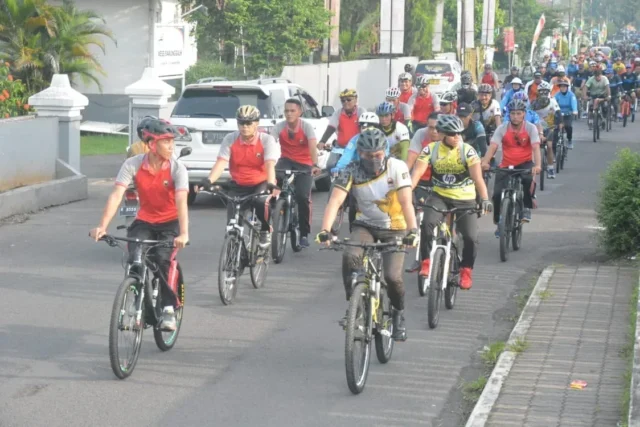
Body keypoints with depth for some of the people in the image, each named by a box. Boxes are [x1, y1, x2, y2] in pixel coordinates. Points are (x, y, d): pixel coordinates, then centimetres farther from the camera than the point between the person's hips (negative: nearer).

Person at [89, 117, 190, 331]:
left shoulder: (177, 168, -19)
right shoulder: (133, 165, -15)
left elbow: (181, 201, -30)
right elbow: (116, 195, -23)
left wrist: (183, 234, -44)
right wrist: (102, 226, -35)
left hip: (169, 224, -2)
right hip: (144, 222, 2)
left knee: (161, 260, -26)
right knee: (134, 260, -21)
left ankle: (169, 308, -8)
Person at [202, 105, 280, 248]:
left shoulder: (267, 140, -12)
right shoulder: (230, 139, -9)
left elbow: (270, 164, -25)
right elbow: (221, 163, -19)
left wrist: (271, 184, -45)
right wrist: (208, 180, -38)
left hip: (260, 185, -2)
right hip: (237, 186, 2)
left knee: (262, 203, -35)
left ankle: (265, 231, -7)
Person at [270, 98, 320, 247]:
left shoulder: (307, 126, -16)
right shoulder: (279, 127, -12)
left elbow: (313, 147, -30)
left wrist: (315, 165, -47)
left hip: (304, 164, -1)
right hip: (286, 161, 2)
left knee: (303, 197, -17)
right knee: (275, 178, -32)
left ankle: (304, 233, -1)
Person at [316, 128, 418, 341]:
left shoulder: (397, 168, -18)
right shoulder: (351, 171, -16)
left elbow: (406, 202, -27)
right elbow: (335, 200, -26)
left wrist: (412, 231, -42)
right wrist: (325, 230, -42)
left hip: (394, 228, -1)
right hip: (365, 225, 1)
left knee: (392, 276, -17)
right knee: (350, 256, -30)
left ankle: (398, 313, 14)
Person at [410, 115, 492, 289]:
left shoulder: (467, 150, -14)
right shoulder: (431, 150, -10)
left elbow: (477, 177, -23)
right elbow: (417, 172, -18)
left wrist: (485, 199, -38)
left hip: (465, 199, -1)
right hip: (440, 196, 1)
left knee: (471, 238, -11)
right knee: (427, 223, -27)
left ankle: (466, 270, 14)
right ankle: (426, 262, -10)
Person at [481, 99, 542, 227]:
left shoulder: (531, 128, -9)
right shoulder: (502, 129, -7)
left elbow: (536, 147, -21)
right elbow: (492, 146, -18)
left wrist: (537, 165, -39)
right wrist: (485, 162, -37)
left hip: (525, 164, -1)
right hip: (506, 166, 1)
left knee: (528, 179, -36)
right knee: (497, 194, -14)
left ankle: (527, 207, -13)